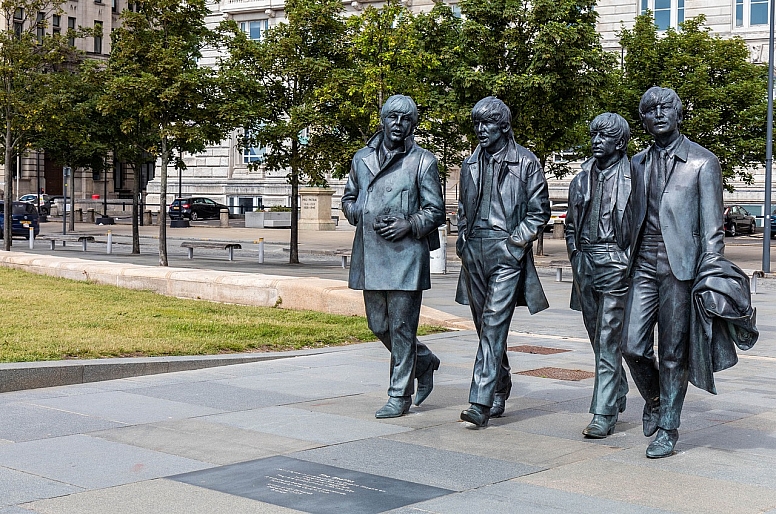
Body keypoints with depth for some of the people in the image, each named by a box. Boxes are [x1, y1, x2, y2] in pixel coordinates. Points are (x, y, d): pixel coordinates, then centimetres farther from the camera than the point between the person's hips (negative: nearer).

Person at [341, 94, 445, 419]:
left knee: (401, 326, -3)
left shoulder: (422, 161, 1)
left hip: (405, 255, -5)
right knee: (379, 325, 11)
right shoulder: (362, 159, 13)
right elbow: (349, 199, 22)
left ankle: (400, 395, 8)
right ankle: (424, 361, 35)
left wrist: (408, 225, -14)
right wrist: (365, 218, 2)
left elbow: (435, 211, 2)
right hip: (370, 255, 5)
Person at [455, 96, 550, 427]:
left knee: (494, 324, -14)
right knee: (485, 326, 11)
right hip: (474, 252, 6)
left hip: (507, 253, -6)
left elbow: (540, 210, 0)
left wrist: (516, 240, -10)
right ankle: (499, 393, 25)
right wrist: (463, 238, 11)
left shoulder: (526, 163, -1)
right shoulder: (471, 165, 15)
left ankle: (481, 402, -18)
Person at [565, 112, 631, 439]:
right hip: (585, 263, 6)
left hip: (616, 263, -6)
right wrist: (575, 255, 10)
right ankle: (618, 393, 34)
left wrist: (629, 259, -10)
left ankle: (604, 414, -6)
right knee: (597, 336, 15)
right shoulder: (582, 179, 13)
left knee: (608, 340, -8)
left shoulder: (632, 178, -5)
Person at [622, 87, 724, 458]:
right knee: (632, 347, -1)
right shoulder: (638, 163, 16)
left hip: (680, 267, -4)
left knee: (673, 354, 0)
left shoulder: (702, 162, 0)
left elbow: (712, 225, -3)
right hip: (644, 267, 4)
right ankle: (653, 400, 28)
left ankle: (668, 430, 12)